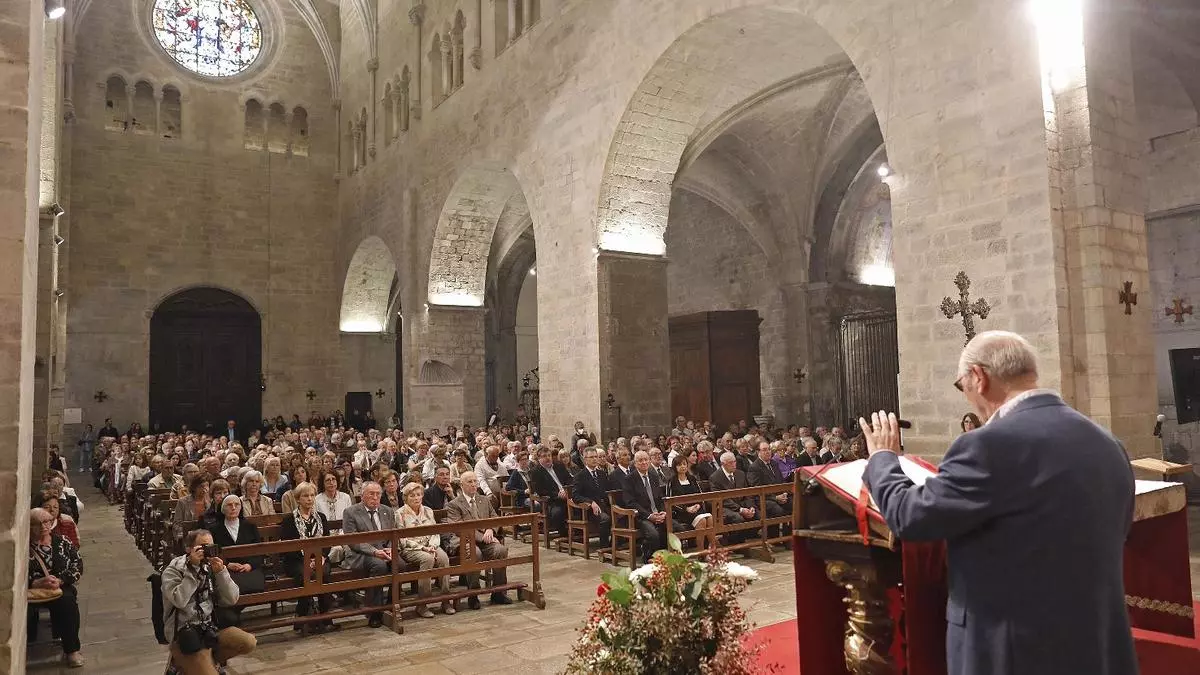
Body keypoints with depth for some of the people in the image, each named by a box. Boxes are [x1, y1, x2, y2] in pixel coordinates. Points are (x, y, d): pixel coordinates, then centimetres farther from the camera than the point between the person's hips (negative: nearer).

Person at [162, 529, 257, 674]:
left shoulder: (210, 568, 5)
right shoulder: (173, 570, -6)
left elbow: (232, 600, -2)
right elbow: (180, 601, -25)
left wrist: (221, 572, -14)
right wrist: (193, 568, -22)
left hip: (208, 628, 6)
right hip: (183, 634, -5)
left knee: (249, 643, -11)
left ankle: (206, 660, 4)